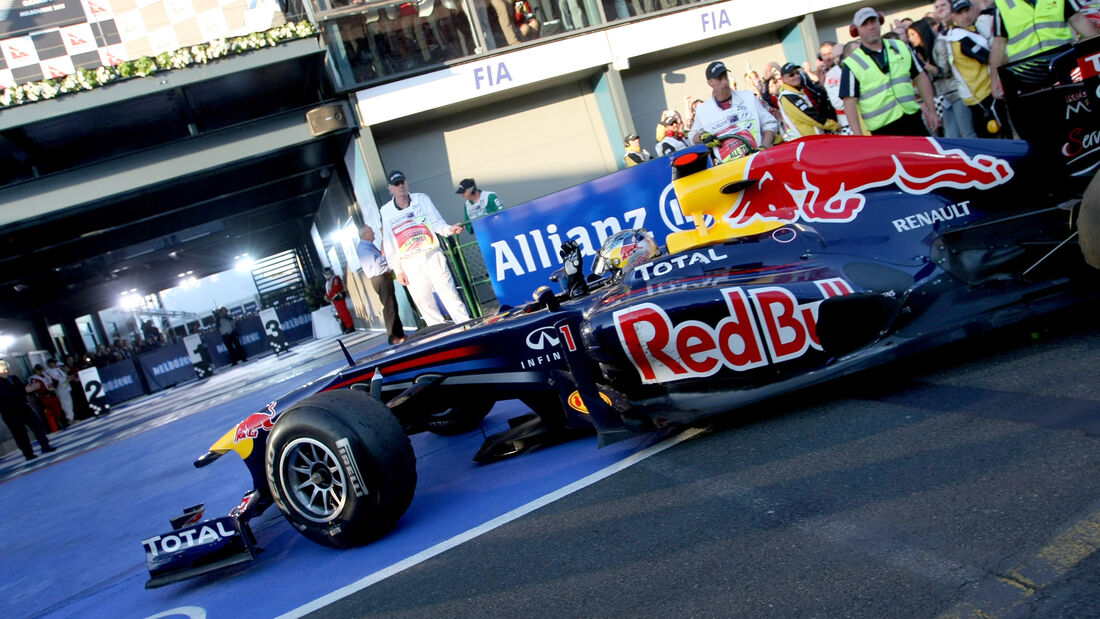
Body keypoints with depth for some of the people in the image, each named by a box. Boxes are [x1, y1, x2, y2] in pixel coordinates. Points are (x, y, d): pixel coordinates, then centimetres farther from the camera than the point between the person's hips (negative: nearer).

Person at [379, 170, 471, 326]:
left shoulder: (422, 199, 6)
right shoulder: (385, 211, 5)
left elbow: (437, 223, 3)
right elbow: (388, 244, 5)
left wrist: (449, 229, -20)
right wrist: (397, 270, 2)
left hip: (432, 255, -1)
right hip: (409, 264, 1)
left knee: (448, 293, -7)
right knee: (423, 302, 2)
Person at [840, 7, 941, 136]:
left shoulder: (901, 47, 10)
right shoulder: (852, 64, -4)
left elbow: (920, 77, 15)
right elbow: (849, 101, -9)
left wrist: (932, 111, 10)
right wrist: (858, 136, -17)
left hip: (913, 121, 4)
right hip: (882, 130, -4)